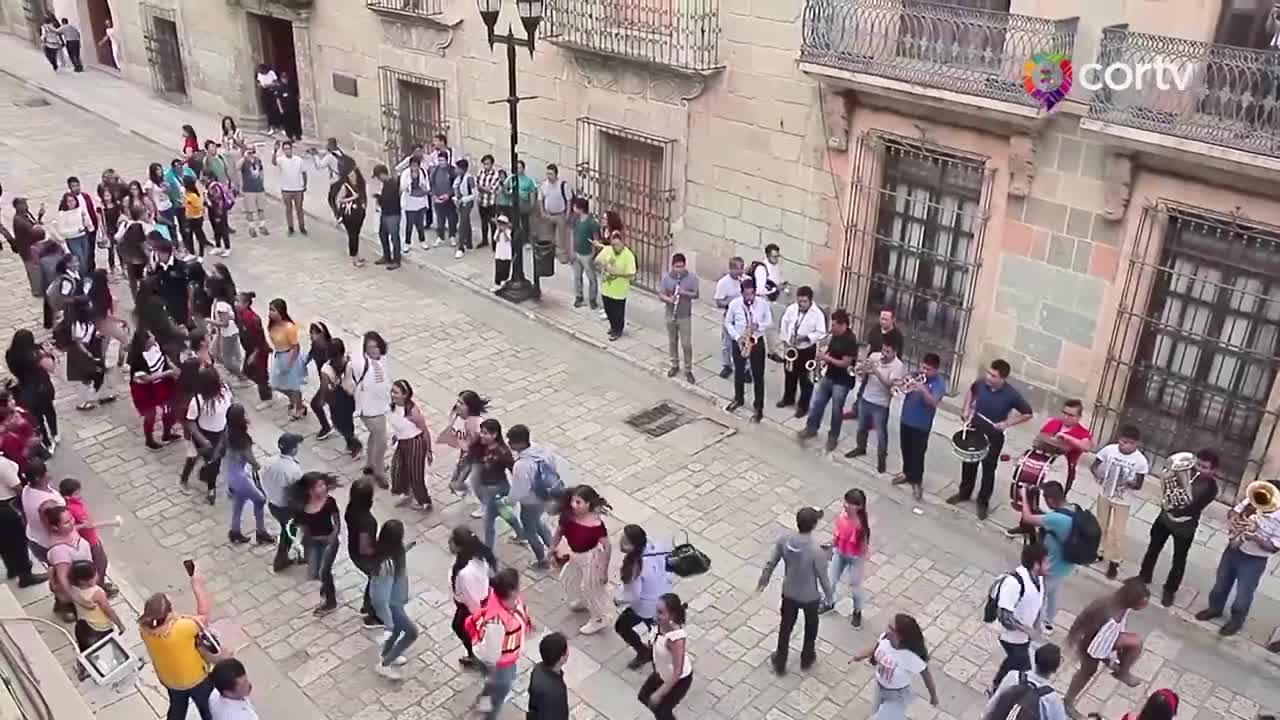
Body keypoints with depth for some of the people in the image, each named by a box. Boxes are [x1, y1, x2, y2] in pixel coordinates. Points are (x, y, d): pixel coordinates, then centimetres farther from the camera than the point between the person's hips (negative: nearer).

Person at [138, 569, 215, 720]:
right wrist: (197, 584, -22)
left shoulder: (144, 628, -28)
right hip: (196, 679, -5)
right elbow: (204, 614, -25)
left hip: (168, 679, 5)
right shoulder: (181, 628, -44)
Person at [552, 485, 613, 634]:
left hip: (591, 559, -7)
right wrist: (553, 551, 9)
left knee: (590, 588, 14)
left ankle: (599, 619, 42)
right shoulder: (568, 516, -20)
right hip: (575, 556, 7)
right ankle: (585, 602, 60)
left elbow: (607, 547, -25)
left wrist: (604, 570, -18)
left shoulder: (596, 525, -35)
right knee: (567, 580, 29)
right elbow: (559, 532, -1)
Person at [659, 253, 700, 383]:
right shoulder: (666, 277, -7)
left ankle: (688, 370, 14)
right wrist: (669, 299, -27)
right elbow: (661, 294, -6)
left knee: (686, 344, 0)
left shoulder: (691, 277, -11)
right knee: (672, 342, 16)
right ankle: (675, 366, 34)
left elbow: (696, 295, -6)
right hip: (670, 315, 2)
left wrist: (685, 293, -25)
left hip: (685, 316, -2)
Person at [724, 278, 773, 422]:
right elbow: (728, 322, 1)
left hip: (757, 342, -2)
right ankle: (738, 399, 40)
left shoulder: (763, 304, -11)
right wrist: (736, 336, -11)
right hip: (739, 342, 2)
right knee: (738, 372, 18)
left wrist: (758, 326, -21)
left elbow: (769, 322, -1)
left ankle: (758, 407, 10)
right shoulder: (734, 304, -9)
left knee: (758, 376, 2)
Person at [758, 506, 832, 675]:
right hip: (810, 596, -3)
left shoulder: (784, 540, -20)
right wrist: (829, 595, 1)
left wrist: (763, 580, 12)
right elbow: (823, 576, -18)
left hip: (789, 593, 3)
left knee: (785, 627, 24)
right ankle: (807, 658, 48)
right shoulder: (816, 550, -33)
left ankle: (780, 663, 39)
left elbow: (771, 563, -7)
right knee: (811, 626, 27)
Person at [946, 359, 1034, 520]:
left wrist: (1007, 423, -21)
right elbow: (971, 390, 10)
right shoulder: (981, 382, -16)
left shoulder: (1011, 395, -25)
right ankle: (964, 493, 42)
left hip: (994, 437, -4)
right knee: (968, 463, 20)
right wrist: (966, 409, 0)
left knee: (988, 470, 12)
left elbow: (1028, 414, -12)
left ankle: (983, 502, 31)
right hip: (974, 430, 4)